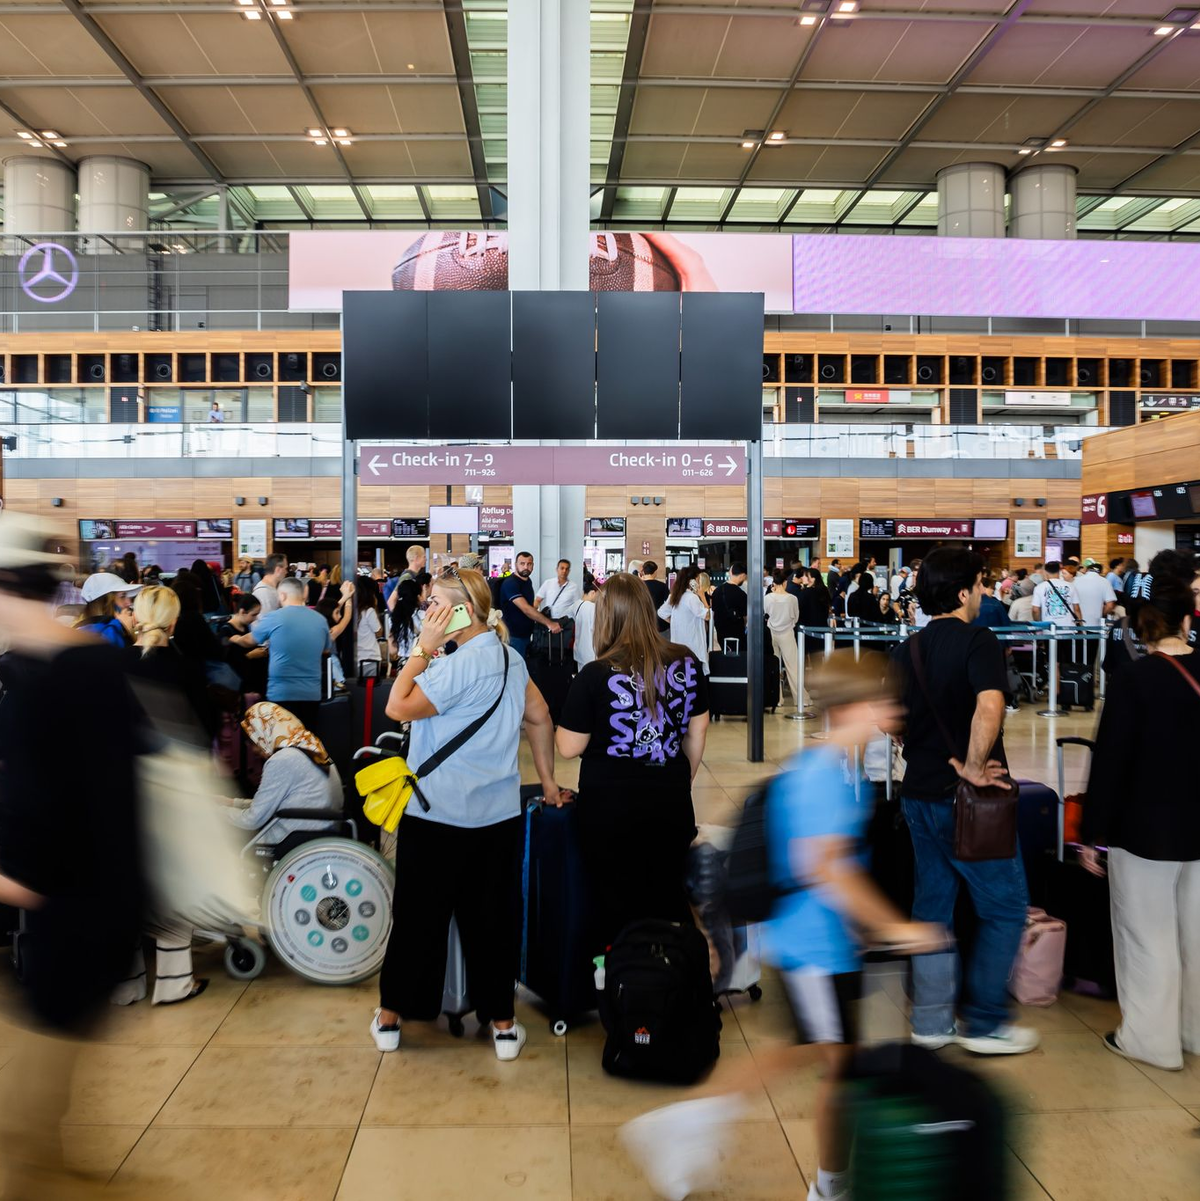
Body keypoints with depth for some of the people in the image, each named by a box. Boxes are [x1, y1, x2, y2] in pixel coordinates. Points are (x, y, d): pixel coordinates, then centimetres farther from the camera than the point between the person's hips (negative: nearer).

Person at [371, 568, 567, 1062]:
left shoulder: (460, 664, -19)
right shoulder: (510, 657, 5)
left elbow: (398, 707, -20)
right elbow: (539, 717, 13)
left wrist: (424, 647, -13)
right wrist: (547, 780, 21)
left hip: (438, 816, -6)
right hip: (499, 814, 6)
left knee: (417, 914, 10)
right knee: (493, 917, 13)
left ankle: (392, 1015, 26)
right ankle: (502, 1022, 20)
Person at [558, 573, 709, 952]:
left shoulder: (596, 676, -15)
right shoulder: (687, 663, -4)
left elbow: (568, 748, -10)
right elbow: (697, 733, 5)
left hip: (611, 806, -3)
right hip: (671, 802, 3)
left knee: (615, 909, 13)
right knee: (670, 903, 18)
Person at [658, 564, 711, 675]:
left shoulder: (674, 596, 7)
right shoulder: (692, 597, -17)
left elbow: (662, 613, 15)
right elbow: (707, 616, -17)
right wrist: (702, 597, -10)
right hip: (693, 647, -8)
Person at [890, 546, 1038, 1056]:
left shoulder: (907, 649, 9)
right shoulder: (978, 641, -14)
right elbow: (989, 707, -31)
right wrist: (973, 769, -21)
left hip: (919, 795, 7)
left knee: (932, 904, 14)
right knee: (1005, 905, 7)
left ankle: (931, 1020, 22)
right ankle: (984, 1023, 13)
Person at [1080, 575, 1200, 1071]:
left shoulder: (1135, 678, -16)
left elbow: (1110, 760, -16)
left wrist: (1093, 833, -9)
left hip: (1146, 827, -5)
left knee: (1147, 933, 6)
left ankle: (1151, 1039, 16)